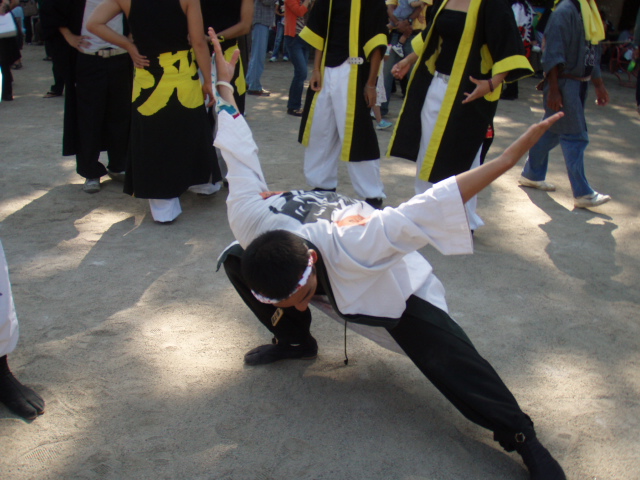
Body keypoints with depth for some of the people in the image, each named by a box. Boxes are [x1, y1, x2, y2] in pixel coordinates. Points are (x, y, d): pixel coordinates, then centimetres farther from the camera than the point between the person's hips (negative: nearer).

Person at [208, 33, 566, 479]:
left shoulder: (353, 250, -47)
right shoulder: (250, 224, -33)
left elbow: (425, 209, -49)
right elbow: (240, 156, -22)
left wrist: (510, 156, -49)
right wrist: (225, 85, -9)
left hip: (390, 282, -5)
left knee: (447, 355, -21)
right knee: (234, 260, -7)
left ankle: (522, 436, -7)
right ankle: (295, 340, 11)